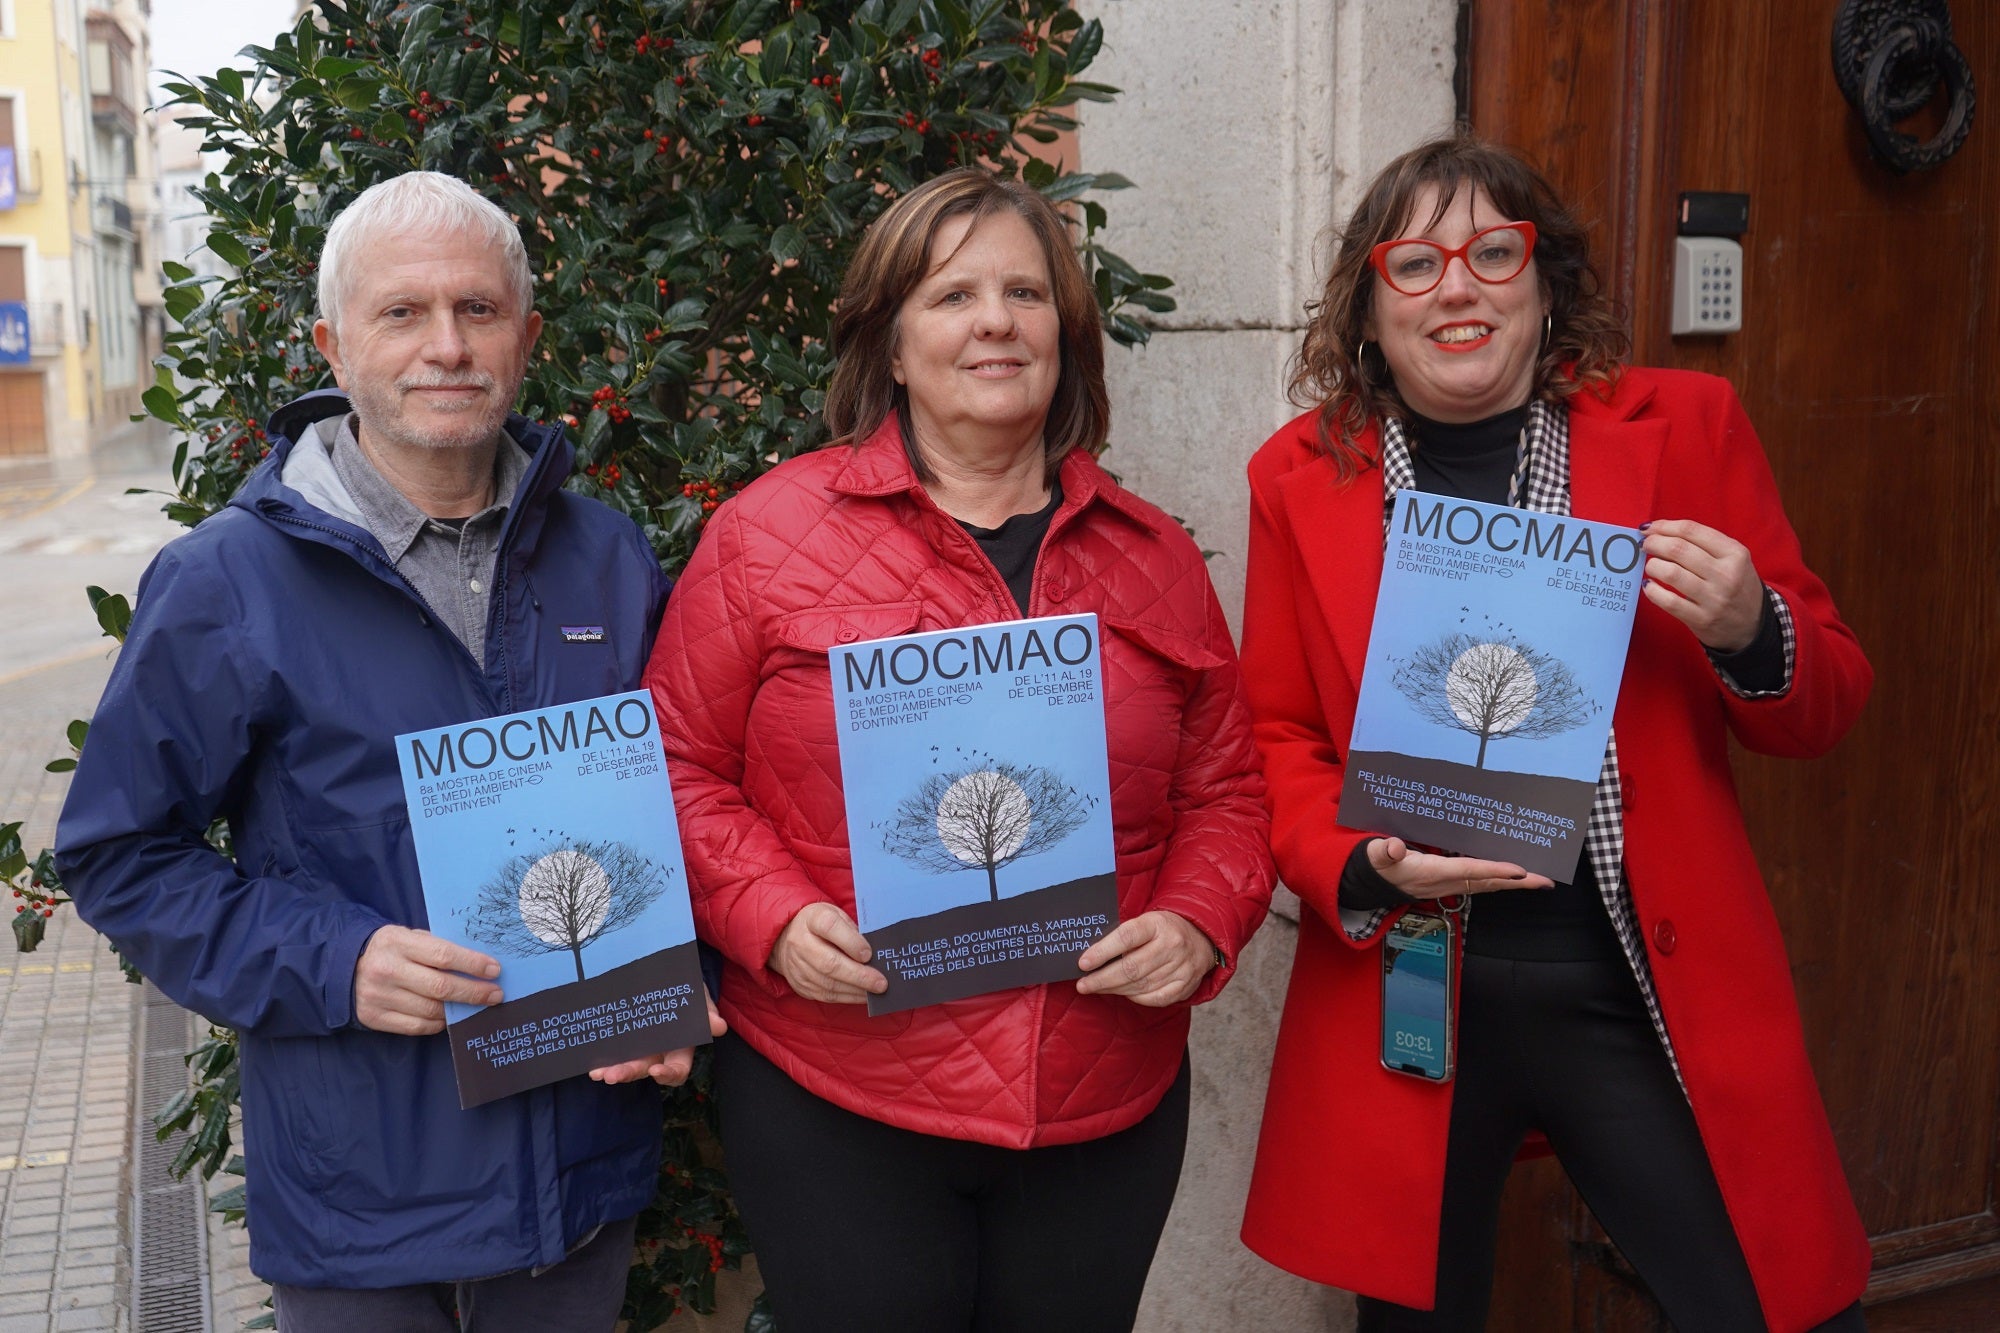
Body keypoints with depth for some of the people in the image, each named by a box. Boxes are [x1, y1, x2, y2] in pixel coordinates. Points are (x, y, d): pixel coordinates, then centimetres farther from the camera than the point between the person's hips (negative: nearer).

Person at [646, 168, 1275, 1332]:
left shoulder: (1152, 555, 6)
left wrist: (1198, 927, -6)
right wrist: (774, 917, -15)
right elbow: (681, 767, 0)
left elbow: (1225, 791, 11)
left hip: (1108, 1114, 3)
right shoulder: (770, 532, -3)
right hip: (835, 1113, -3)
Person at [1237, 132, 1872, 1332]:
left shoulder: (1684, 427, 2)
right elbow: (1276, 736, 6)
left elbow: (1825, 708, 7)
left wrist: (1752, 634, -15)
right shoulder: (1303, 475, 2)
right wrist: (1363, 869, -13)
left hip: (1656, 994, 0)